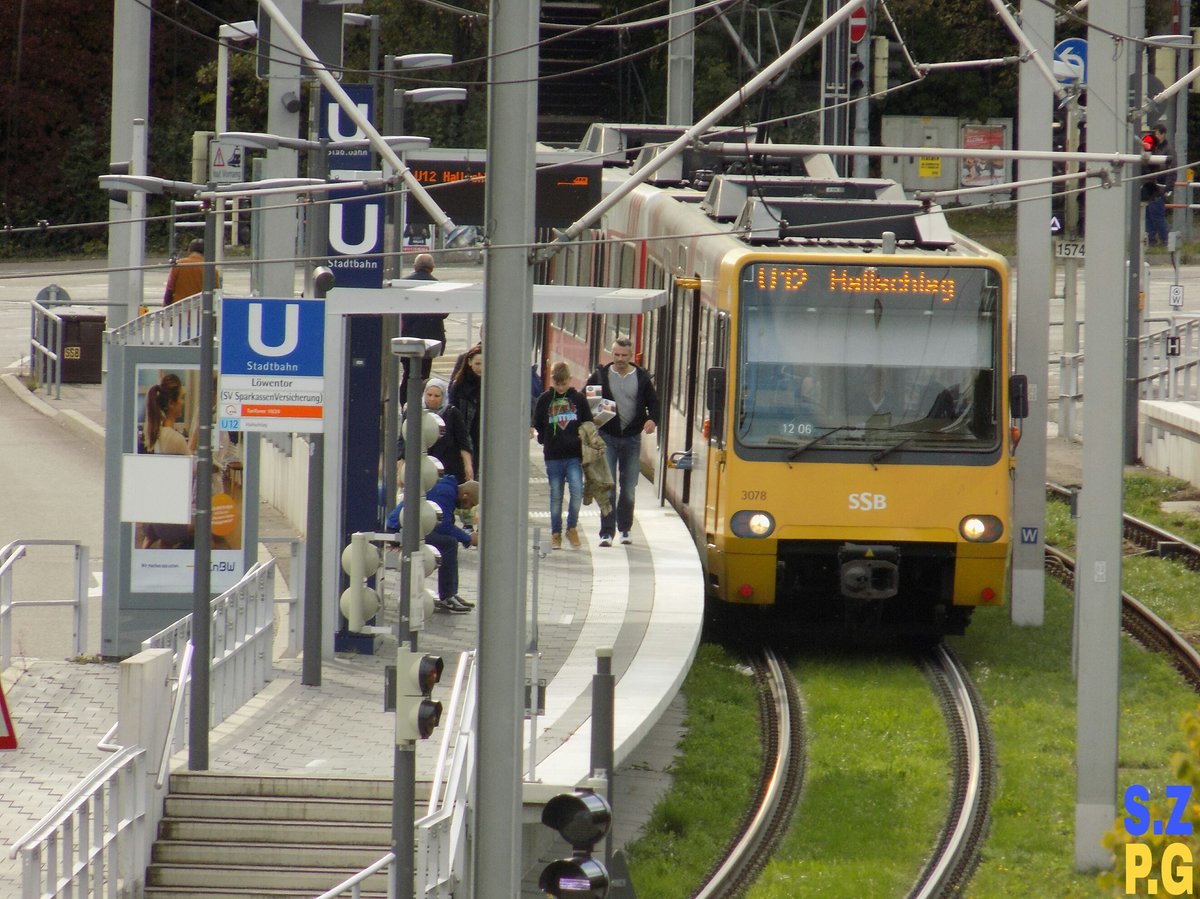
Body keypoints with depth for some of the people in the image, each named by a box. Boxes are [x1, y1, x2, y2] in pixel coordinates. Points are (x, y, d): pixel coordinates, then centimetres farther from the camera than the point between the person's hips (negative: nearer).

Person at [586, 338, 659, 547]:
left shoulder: (642, 377, 4)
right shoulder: (600, 376, 2)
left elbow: (653, 402, 8)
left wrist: (652, 420, -12)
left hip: (632, 437, 1)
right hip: (607, 437, -1)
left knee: (629, 487, 8)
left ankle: (625, 529, 22)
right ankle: (607, 532, -7)